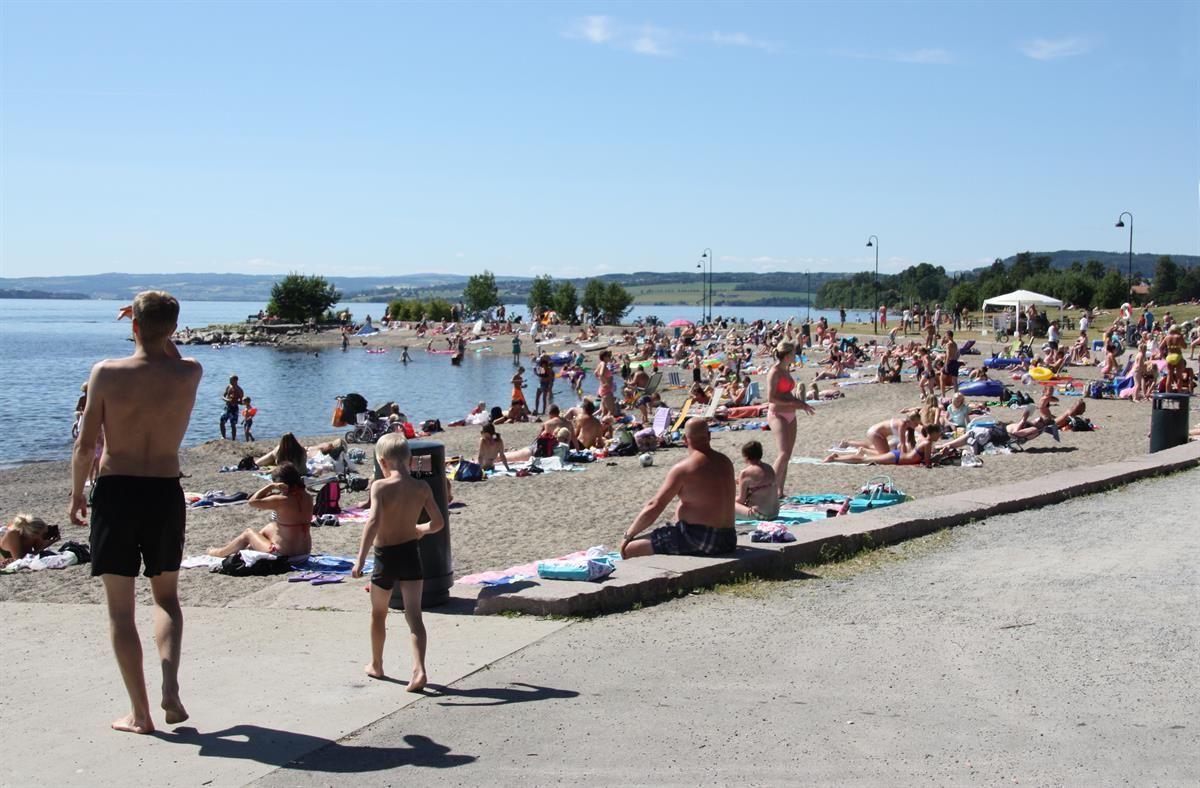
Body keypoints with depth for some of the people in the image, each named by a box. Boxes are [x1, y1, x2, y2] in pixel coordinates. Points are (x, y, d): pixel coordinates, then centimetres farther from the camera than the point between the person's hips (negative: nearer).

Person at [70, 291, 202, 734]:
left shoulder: (106, 373, -10)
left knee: (120, 609, 8)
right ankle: (170, 686, 0)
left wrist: (76, 494, 6)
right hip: (166, 493, 2)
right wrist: (158, 329, 15)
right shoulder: (188, 375, -4)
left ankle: (139, 713, 10)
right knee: (166, 597, 20)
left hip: (116, 492, -2)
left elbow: (85, 444, -7)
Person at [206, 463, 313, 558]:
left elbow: (252, 502, -19)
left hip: (282, 554, -6)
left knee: (249, 533, 21)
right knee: (270, 527, 31)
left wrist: (271, 486, -13)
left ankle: (221, 553, 45)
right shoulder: (308, 498, -4)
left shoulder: (281, 500, -23)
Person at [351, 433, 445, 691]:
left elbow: (373, 521, -26)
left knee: (378, 614, 19)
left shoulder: (380, 486, -15)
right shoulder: (422, 487, -4)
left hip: (386, 556, -2)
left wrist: (360, 558, -27)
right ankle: (419, 670, -16)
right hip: (411, 554, 2)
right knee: (414, 615, 0)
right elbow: (438, 523, -1)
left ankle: (376, 666, 35)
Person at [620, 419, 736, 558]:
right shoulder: (726, 462, 10)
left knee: (628, 549, -4)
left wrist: (628, 535, 0)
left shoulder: (683, 468, -12)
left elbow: (654, 506, -12)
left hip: (697, 540, -8)